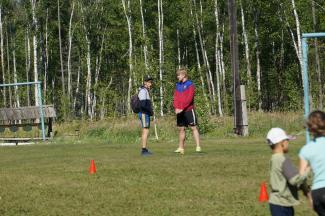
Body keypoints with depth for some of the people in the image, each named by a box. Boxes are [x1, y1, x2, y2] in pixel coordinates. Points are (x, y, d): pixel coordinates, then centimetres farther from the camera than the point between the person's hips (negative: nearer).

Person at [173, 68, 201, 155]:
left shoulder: (190, 85, -5)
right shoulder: (178, 85, 14)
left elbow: (189, 98, -14)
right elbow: (175, 98, 9)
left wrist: (182, 108, -19)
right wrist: (176, 108, -8)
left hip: (188, 110, -6)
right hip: (179, 112, 6)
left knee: (193, 127, -7)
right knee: (181, 129, 8)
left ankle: (198, 147, -11)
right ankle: (181, 148, 12)